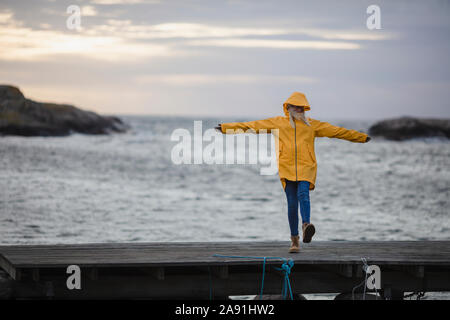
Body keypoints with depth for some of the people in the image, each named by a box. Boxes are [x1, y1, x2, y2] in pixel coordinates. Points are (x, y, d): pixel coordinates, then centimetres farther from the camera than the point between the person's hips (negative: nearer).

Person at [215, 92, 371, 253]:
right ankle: (295, 240, 6)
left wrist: (362, 137, 20)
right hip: (287, 168, 0)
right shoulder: (277, 123, 13)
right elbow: (252, 125, 12)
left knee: (303, 194, -25)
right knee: (292, 203, -2)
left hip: (306, 167, 0)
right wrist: (226, 128, 10)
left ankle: (306, 225, -44)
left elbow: (337, 131, 18)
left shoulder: (312, 124, 15)